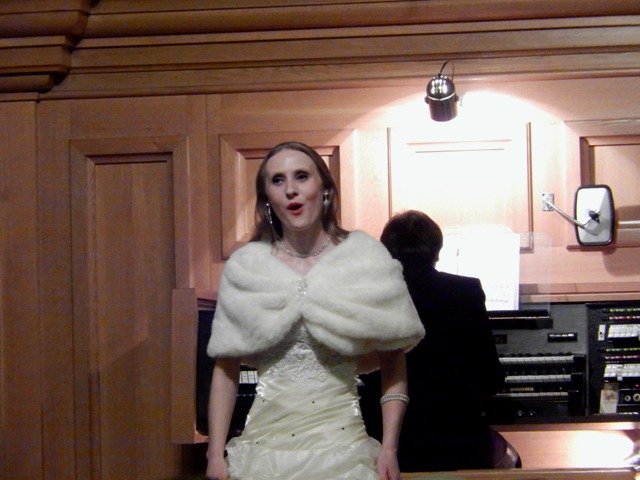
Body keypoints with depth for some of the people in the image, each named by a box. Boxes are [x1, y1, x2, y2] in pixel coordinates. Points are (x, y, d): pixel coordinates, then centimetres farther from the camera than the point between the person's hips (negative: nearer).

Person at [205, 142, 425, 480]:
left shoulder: (365, 258, 0)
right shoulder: (245, 267, 2)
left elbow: (393, 360, 2)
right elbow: (225, 367, 4)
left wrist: (389, 448, -6)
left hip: (341, 441, -1)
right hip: (266, 442, 1)